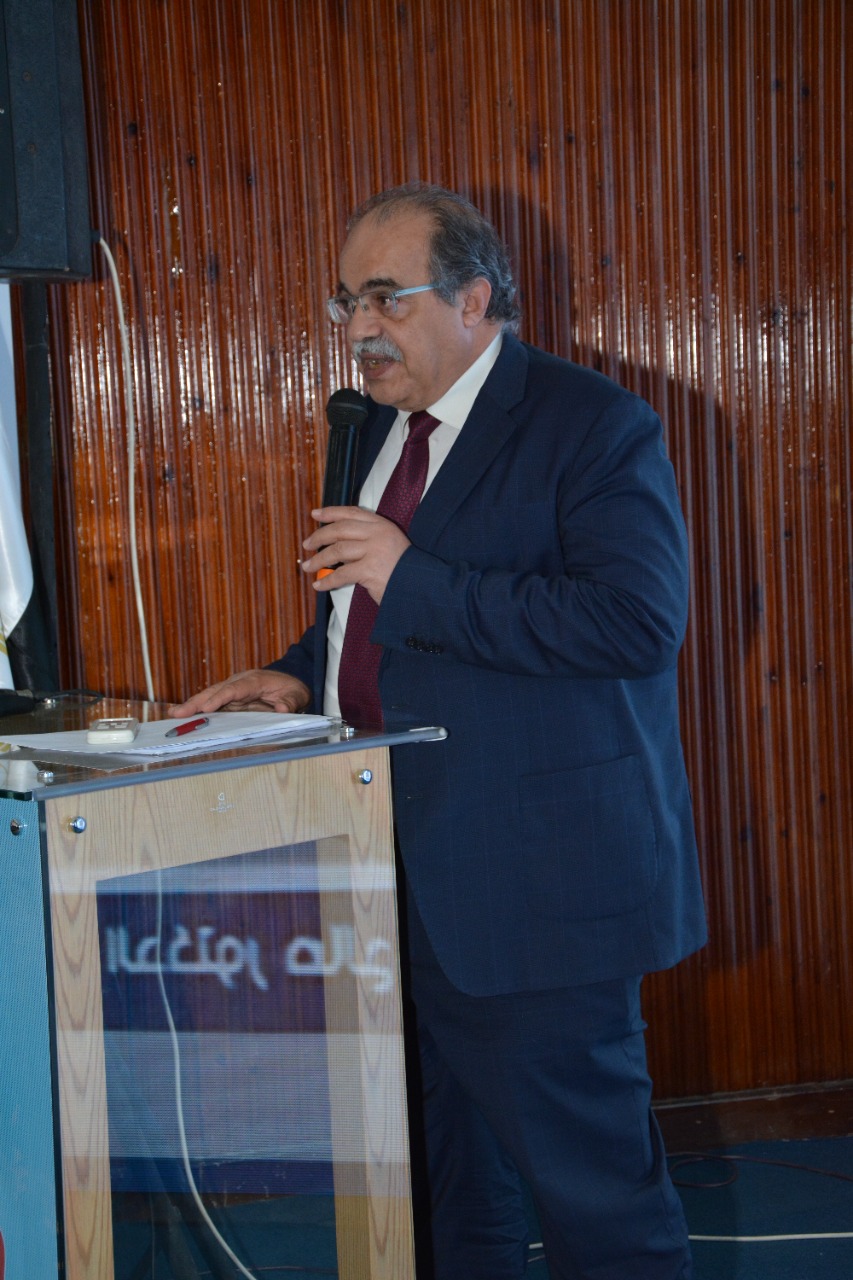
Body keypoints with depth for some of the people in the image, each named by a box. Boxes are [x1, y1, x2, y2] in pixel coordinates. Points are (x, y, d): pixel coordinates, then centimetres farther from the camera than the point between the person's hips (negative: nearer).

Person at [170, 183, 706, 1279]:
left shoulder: (594, 426, -12)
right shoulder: (384, 424, 15)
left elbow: (639, 617, -25)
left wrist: (413, 576, -24)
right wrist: (304, 675, 8)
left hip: (538, 879, -8)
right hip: (409, 868, 8)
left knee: (591, 1181, -2)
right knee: (455, 1176, 19)